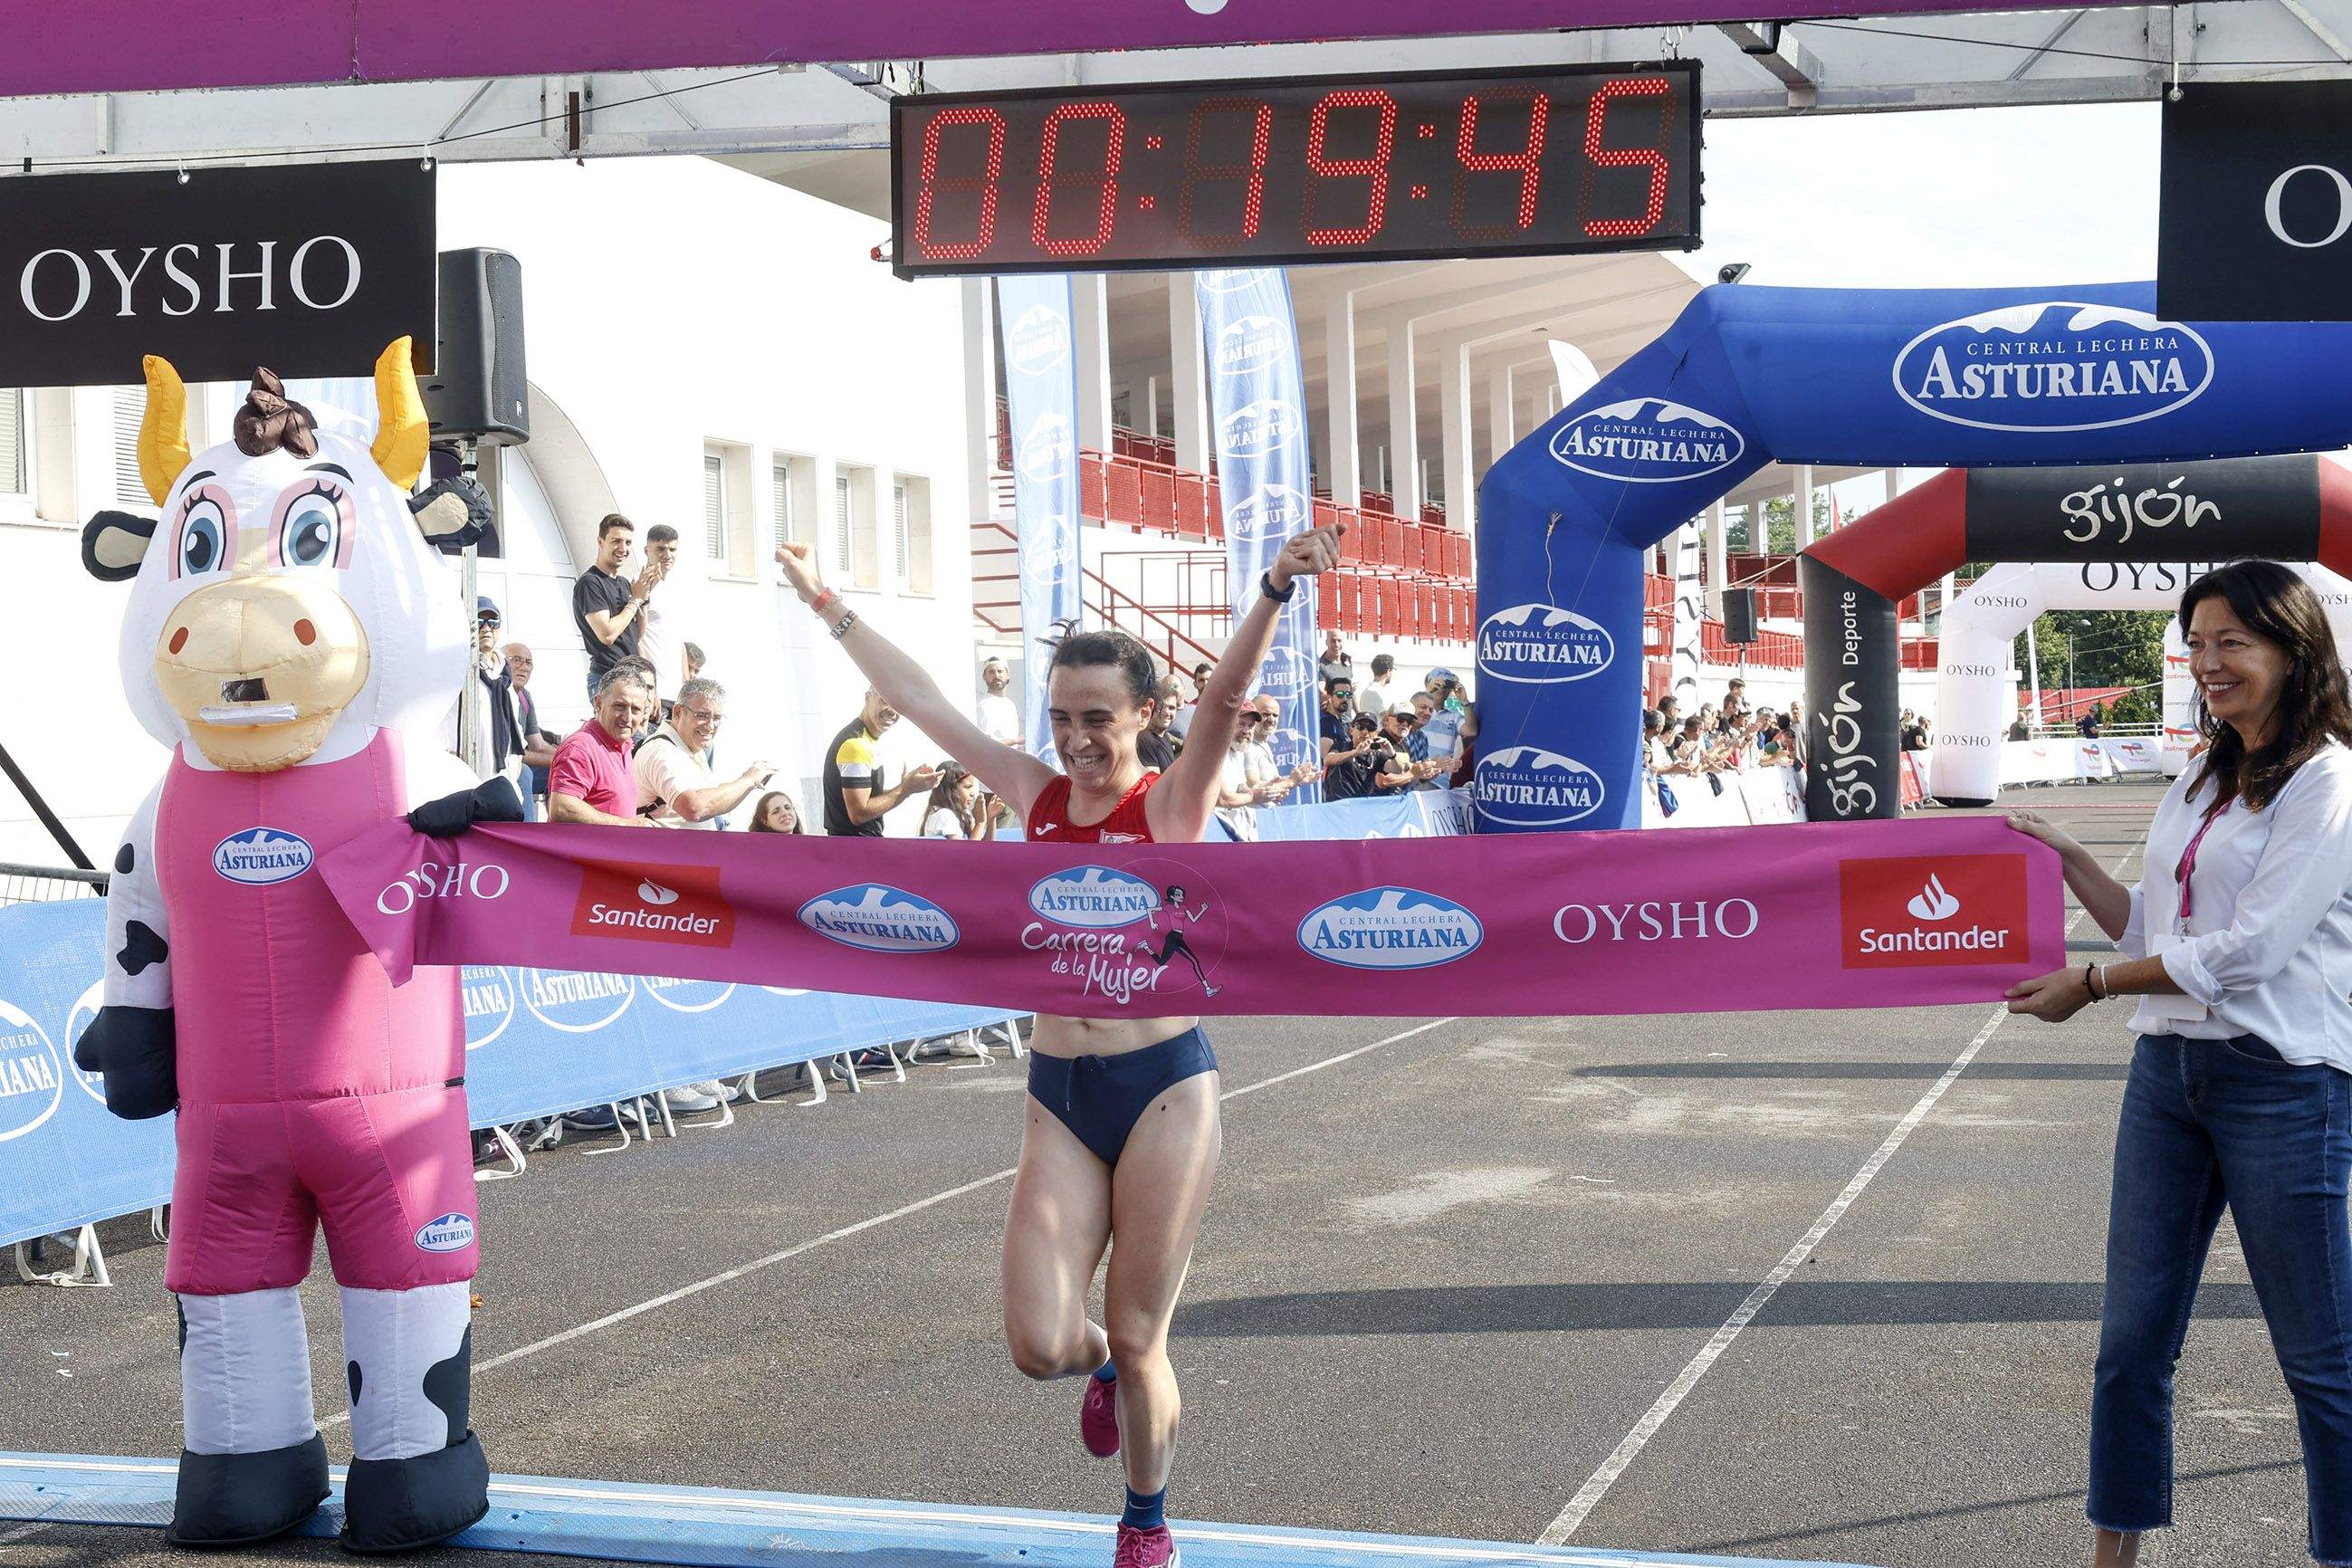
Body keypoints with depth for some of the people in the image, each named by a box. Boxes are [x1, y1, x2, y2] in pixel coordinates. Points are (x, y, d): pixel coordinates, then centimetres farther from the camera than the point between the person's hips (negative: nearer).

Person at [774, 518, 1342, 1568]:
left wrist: (1275, 593, -39)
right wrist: (828, 606, 17)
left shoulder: (1171, 803, -5)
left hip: (1163, 1091, -3)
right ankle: (1100, 1365, 32)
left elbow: (1224, 698, -23)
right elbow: (920, 701, 12)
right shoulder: (1035, 796, 6)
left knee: (1138, 1341, 4)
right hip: (1057, 1096, 3)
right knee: (1040, 1344, -6)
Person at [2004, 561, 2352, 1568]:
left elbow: (2249, 946, -16)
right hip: (2168, 1067, 8)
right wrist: (2067, 860, 11)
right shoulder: (2198, 785, 16)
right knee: (2132, 1336, 8)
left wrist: (2091, 985, -11)